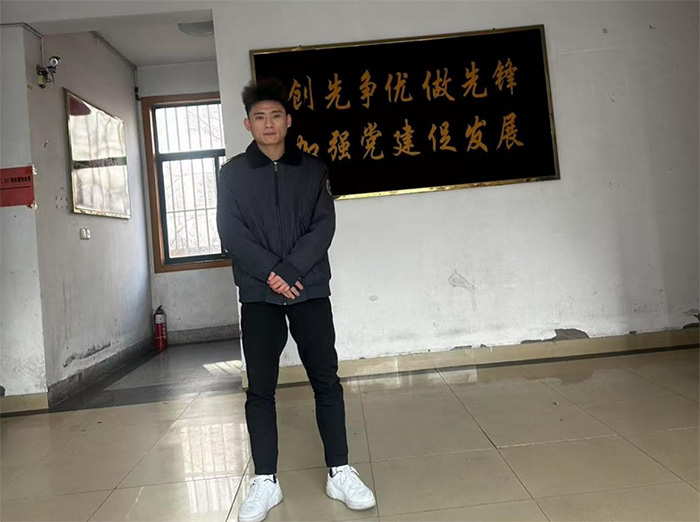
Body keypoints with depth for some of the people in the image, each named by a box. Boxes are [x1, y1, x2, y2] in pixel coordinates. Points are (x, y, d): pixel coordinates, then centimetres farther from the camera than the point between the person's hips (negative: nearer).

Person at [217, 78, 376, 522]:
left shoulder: (313, 170, 8)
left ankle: (340, 473, 15)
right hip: (258, 294, 0)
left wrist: (290, 271, -14)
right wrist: (271, 274, -14)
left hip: (310, 290, 1)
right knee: (260, 388, 4)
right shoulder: (232, 173, 7)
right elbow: (231, 232, -3)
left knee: (327, 380, 3)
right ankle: (266, 482, 16)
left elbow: (324, 226, -2)